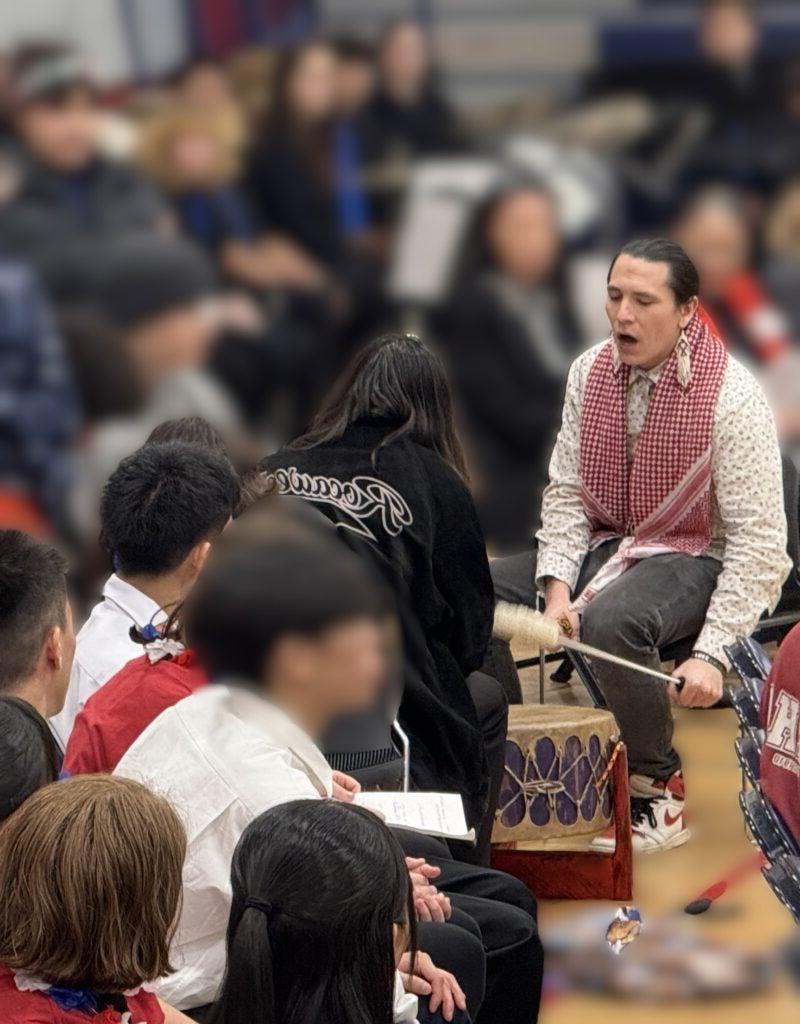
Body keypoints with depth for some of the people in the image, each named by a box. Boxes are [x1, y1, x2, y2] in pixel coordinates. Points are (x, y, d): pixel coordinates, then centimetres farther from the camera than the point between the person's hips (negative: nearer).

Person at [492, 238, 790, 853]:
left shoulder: (731, 394, -17)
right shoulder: (591, 373, 0)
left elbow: (759, 539, -18)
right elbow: (566, 491, 3)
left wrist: (711, 653, -26)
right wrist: (556, 586, -15)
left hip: (696, 558, -6)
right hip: (606, 545, 6)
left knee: (609, 622, -37)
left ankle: (659, 795, -17)